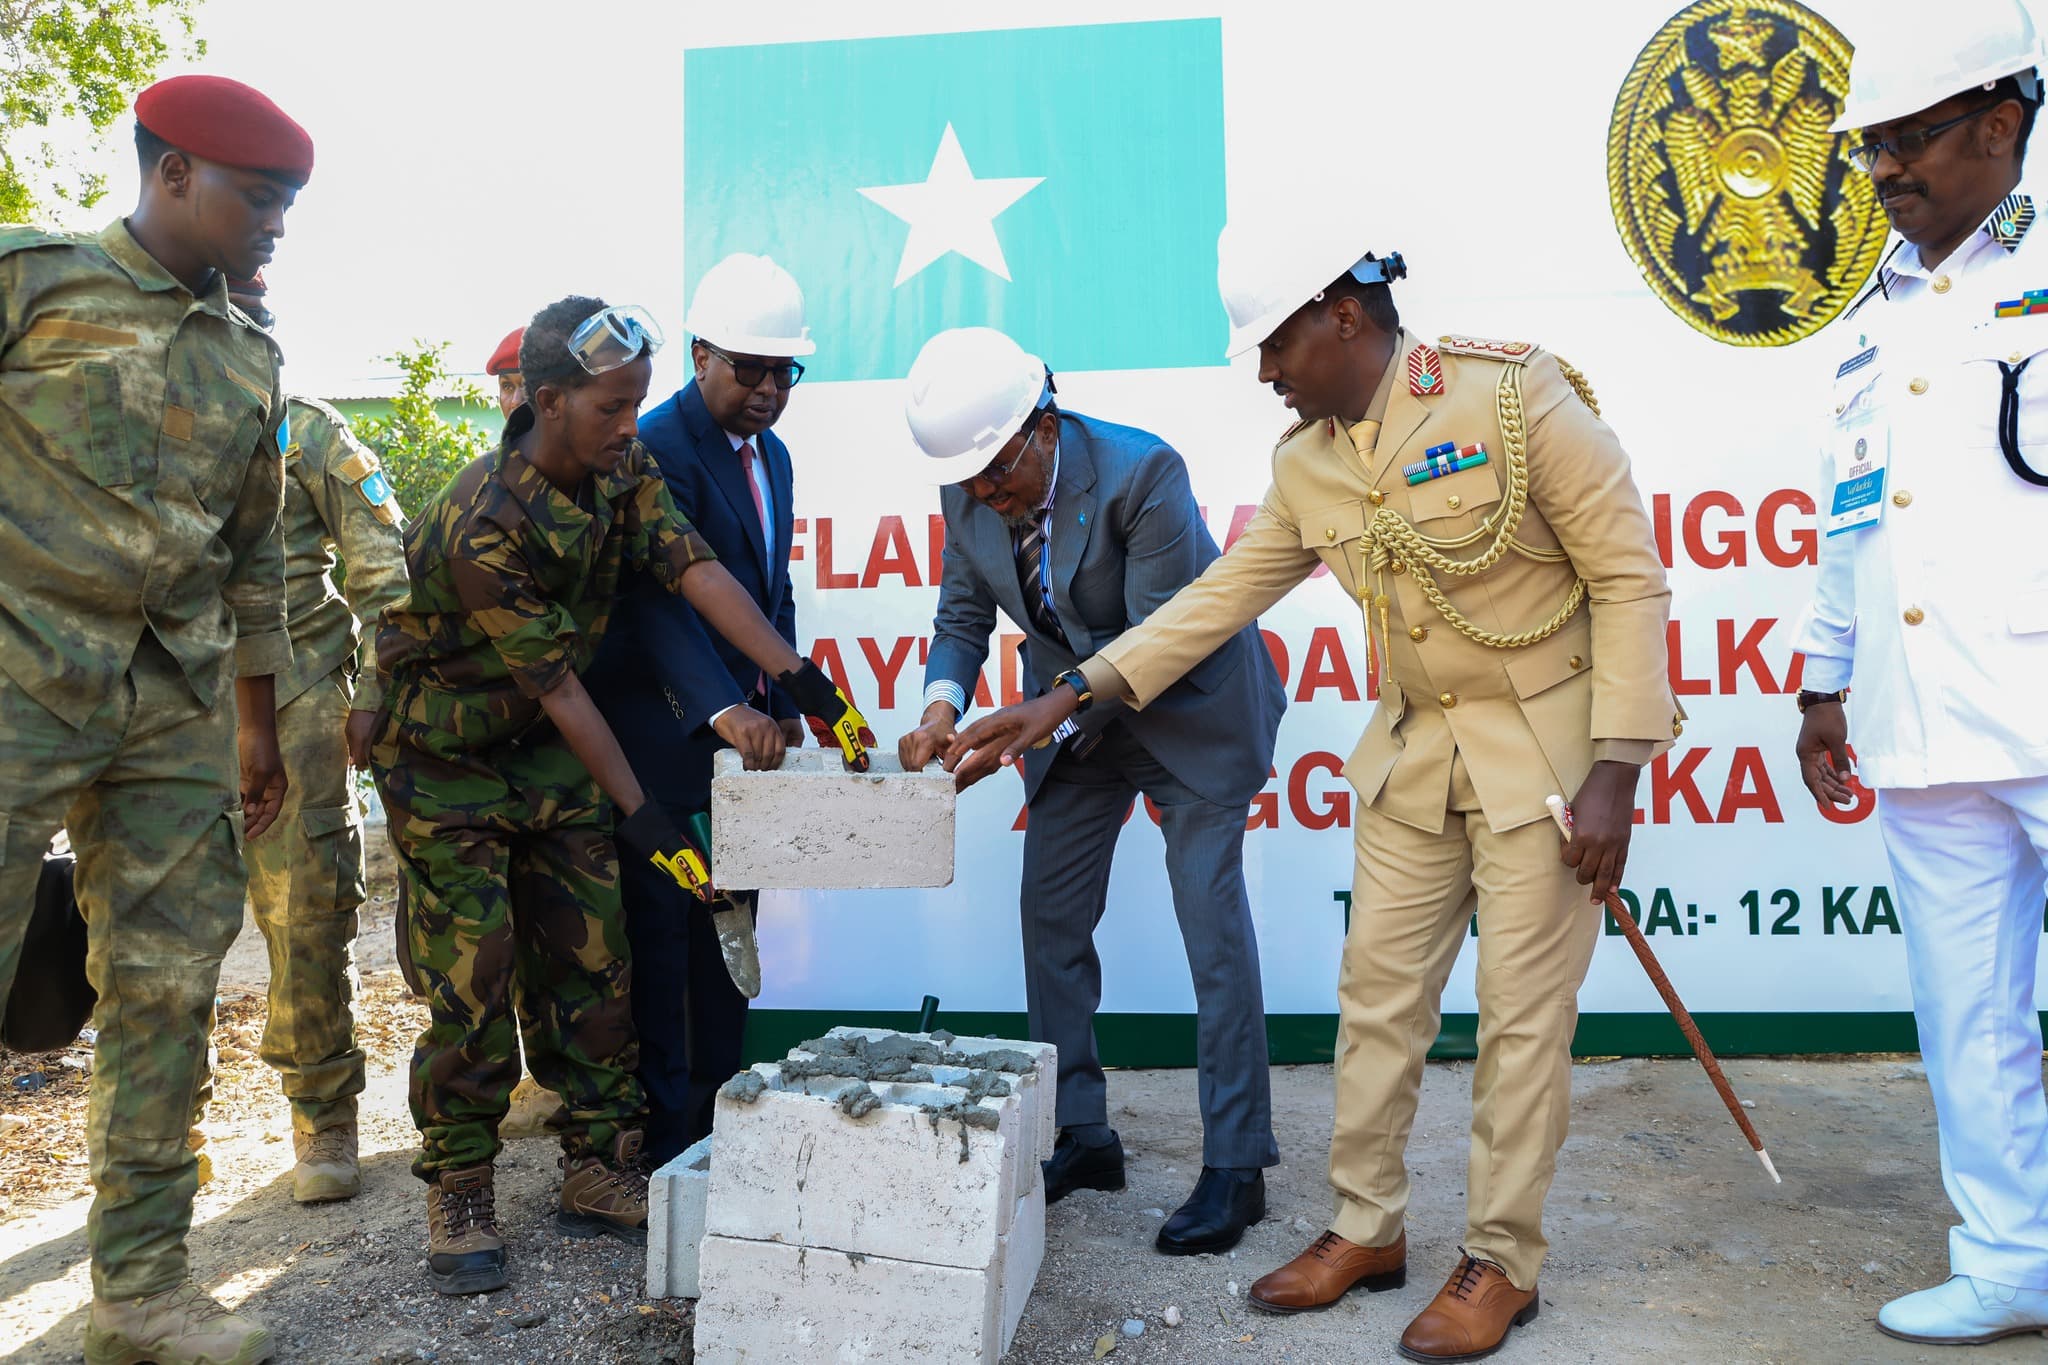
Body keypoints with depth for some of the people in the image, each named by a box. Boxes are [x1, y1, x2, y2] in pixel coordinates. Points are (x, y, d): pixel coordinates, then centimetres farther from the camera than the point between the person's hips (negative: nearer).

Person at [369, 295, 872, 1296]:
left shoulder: (620, 468, -8)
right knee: (473, 976, -7)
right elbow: (556, 687, -27)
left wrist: (803, 681, -24)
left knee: (591, 957, 5)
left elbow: (694, 570, -15)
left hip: (547, 753, 7)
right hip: (445, 759, -6)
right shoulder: (482, 527, -30)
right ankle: (458, 1199, 10)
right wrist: (641, 815, -24)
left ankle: (598, 1174, 15)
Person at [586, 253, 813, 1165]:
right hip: (667, 728, -8)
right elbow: (661, 597, -24)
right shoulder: (660, 446, -12)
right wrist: (721, 707, -36)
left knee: (729, 925, 14)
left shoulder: (771, 454, 15)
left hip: (746, 728, 8)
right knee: (662, 924, 1)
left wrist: (784, 705, 11)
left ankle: (717, 1110, 26)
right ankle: (663, 1133, 12)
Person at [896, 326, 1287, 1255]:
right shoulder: (969, 492, -11)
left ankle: (1236, 1166, 8)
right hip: (1075, 715, 6)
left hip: (1188, 705, -6)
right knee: (1051, 916, 7)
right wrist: (943, 703, -21)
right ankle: (1084, 1138, 22)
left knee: (1213, 926, -4)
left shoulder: (1140, 472, -28)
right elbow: (964, 616, 0)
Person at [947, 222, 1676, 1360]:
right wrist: (1069, 698, 0)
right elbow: (1223, 596, 7)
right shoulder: (1305, 464, 2)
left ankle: (1503, 1263, 20)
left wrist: (1614, 772, -18)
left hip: (1548, 740, -5)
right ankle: (1368, 1230, 27)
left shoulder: (1515, 393, -16)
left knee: (1523, 1011, 2)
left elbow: (1628, 575, -13)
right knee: (1377, 991, 9)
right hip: (1415, 751, 6)